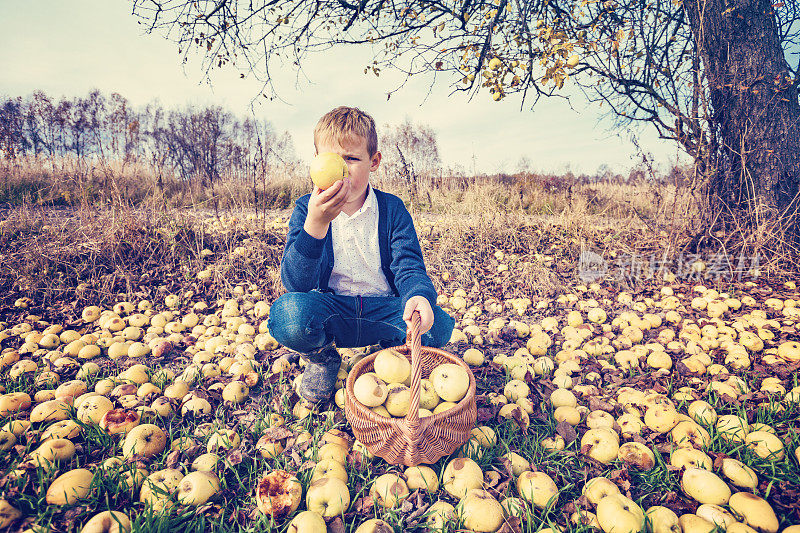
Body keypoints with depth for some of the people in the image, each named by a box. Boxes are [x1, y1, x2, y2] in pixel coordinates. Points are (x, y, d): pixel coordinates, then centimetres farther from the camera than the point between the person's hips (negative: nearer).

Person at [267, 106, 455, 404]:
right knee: (289, 313, -33)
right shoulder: (307, 209, -7)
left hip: (382, 310, 1)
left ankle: (393, 349, 11)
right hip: (330, 310, 0)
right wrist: (316, 223, -37)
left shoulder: (392, 209, -3)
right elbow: (295, 284, -19)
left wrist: (419, 295, -38)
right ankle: (322, 358, 4)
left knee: (438, 325, -27)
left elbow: (409, 266, -11)